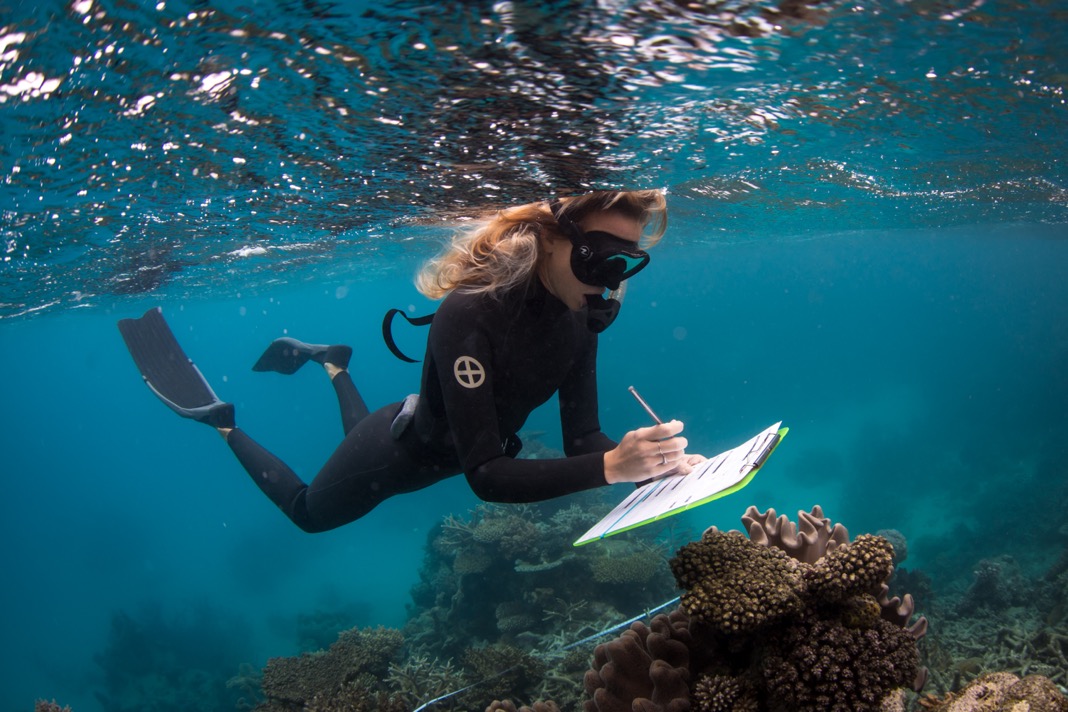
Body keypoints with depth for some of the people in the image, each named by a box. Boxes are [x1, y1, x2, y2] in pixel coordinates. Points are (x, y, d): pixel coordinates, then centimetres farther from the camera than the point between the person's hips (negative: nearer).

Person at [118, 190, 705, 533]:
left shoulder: (582, 318, -19)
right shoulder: (471, 314, -42)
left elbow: (581, 437, -18)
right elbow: (484, 474, -45)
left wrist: (661, 464, -36)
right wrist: (608, 468, -57)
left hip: (448, 447, 6)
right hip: (402, 450, -6)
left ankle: (332, 365, 51)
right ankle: (220, 421, 34)